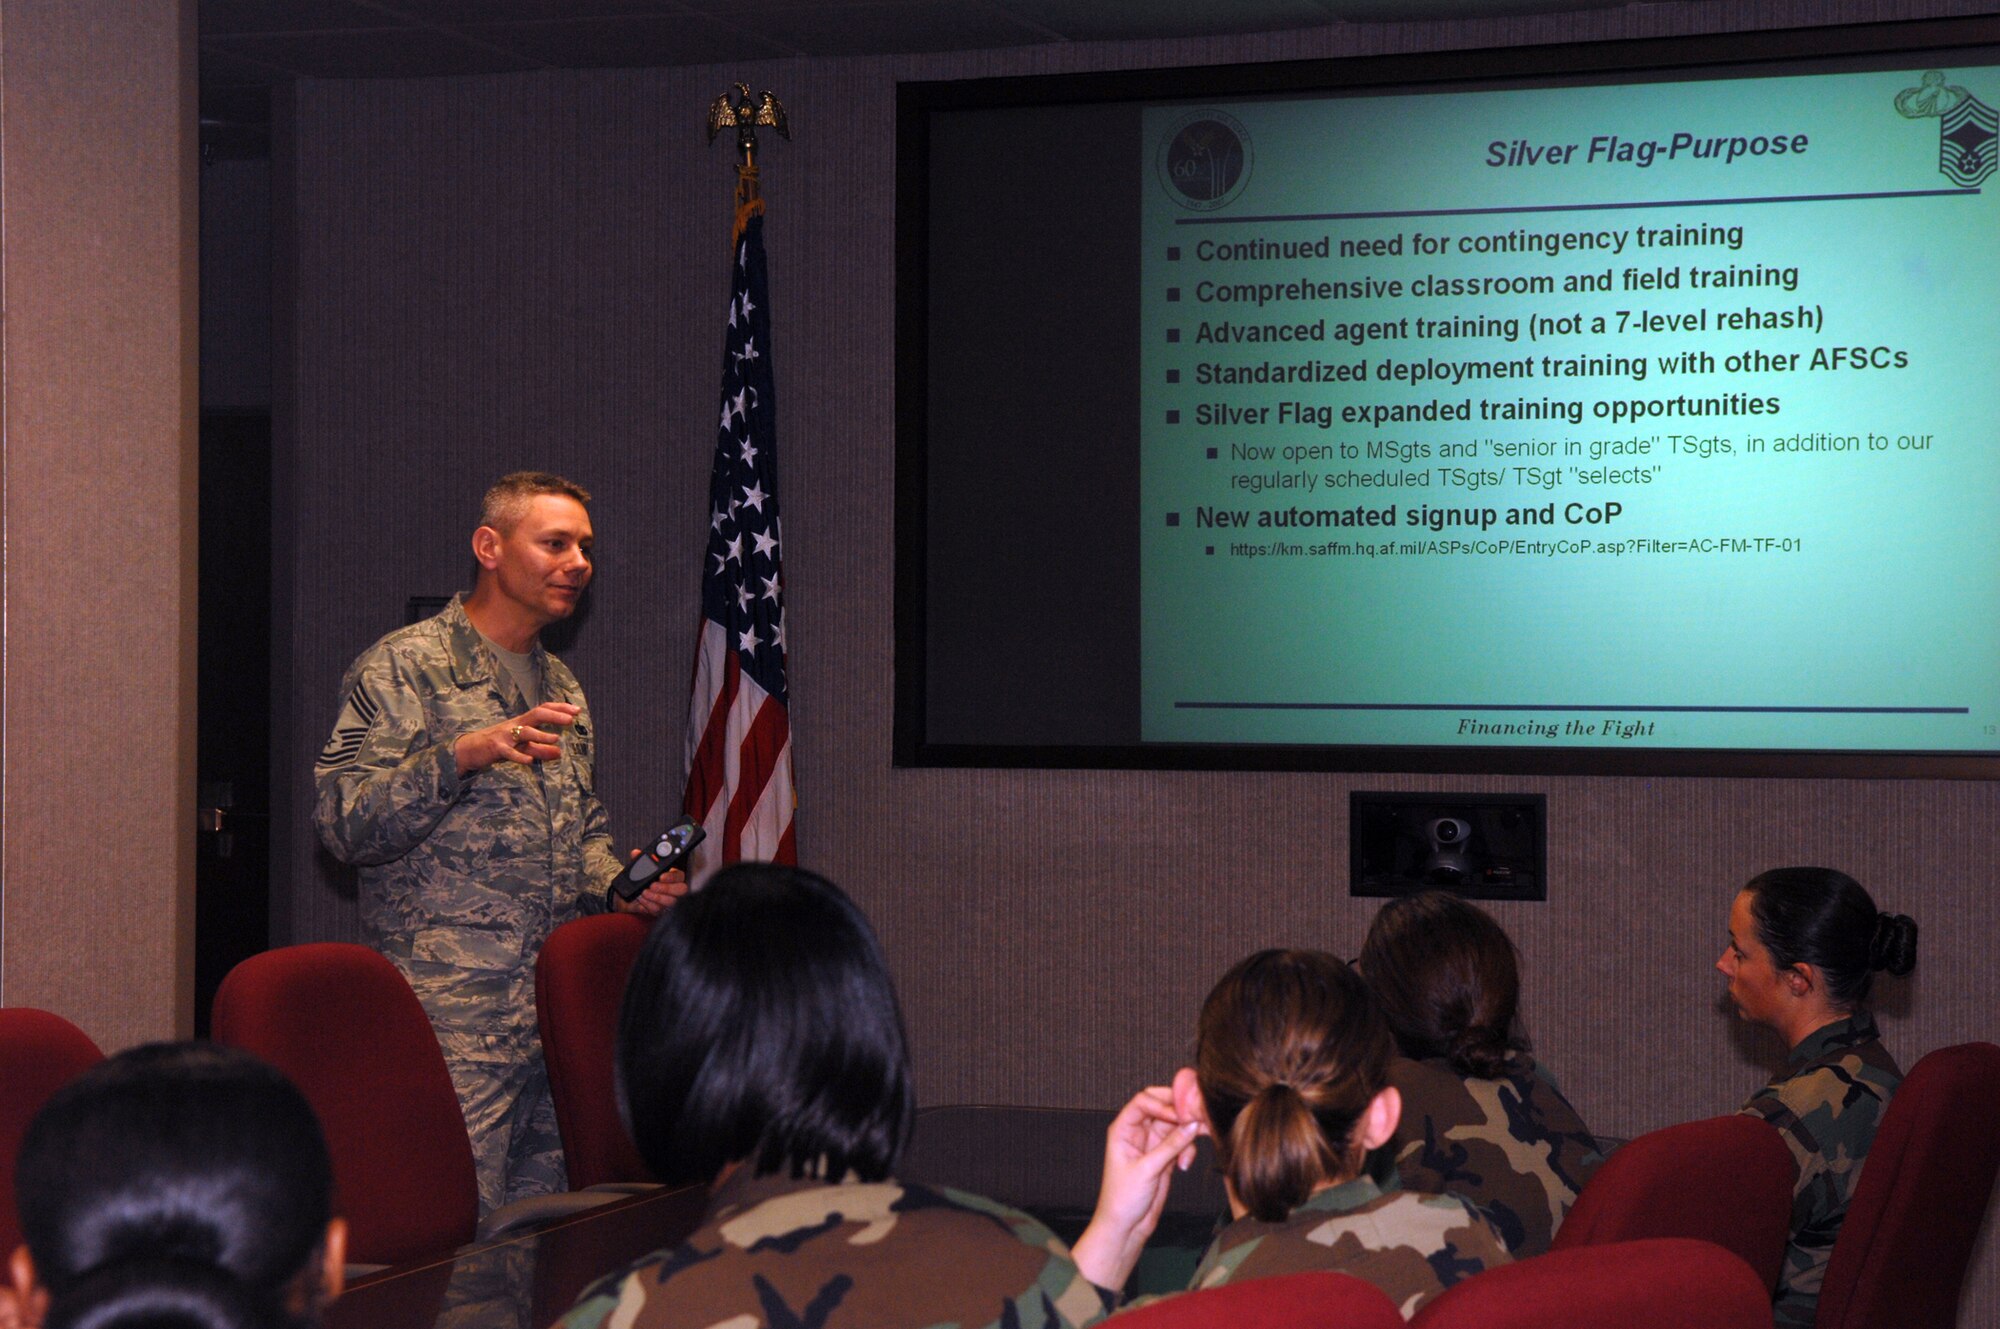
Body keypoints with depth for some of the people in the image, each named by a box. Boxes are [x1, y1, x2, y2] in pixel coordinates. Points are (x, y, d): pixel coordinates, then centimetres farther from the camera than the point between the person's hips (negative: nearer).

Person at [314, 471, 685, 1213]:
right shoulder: (406, 667, -3)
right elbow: (345, 823, -12)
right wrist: (463, 756, -24)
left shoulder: (561, 686, 21)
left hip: (560, 1008, 7)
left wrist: (617, 886, 8)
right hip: (453, 1006, -7)